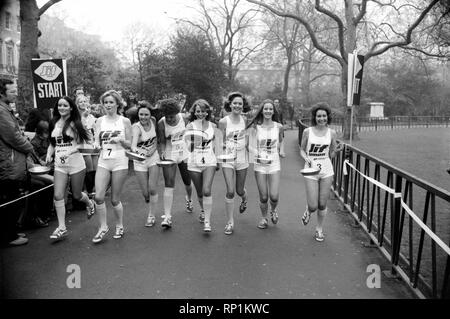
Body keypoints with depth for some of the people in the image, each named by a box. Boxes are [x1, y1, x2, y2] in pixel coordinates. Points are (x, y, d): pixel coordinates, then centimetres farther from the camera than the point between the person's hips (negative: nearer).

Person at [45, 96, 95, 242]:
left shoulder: (74, 123, -4)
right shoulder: (54, 123, 8)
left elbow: (81, 144, -6)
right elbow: (52, 144, 17)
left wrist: (69, 152, -21)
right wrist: (49, 154, -1)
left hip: (76, 164, -4)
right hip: (59, 165, 4)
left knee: (77, 195, 8)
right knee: (58, 195, -7)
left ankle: (89, 204, 44)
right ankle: (61, 228, 2)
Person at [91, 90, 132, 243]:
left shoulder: (125, 121, 2)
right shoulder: (100, 121, 8)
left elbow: (129, 145, 4)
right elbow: (96, 141, 7)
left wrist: (120, 140, -16)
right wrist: (96, 144, -16)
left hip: (119, 162, -2)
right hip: (103, 161, 2)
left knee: (115, 199, 3)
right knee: (98, 196, -10)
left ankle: (119, 226, 26)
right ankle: (103, 227, 10)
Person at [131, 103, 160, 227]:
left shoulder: (153, 121, -5)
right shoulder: (136, 127, -19)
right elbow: (133, 144, -36)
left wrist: (152, 150, -9)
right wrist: (136, 150, -59)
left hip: (153, 158, 2)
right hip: (140, 161, -2)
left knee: (152, 189, -5)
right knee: (145, 192, 2)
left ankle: (151, 216, 11)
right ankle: (149, 200, 38)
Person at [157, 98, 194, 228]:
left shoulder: (183, 119, -6)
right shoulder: (161, 123, -12)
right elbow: (161, 141, -8)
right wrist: (162, 152, -27)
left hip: (185, 154, 2)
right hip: (169, 156, -2)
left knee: (187, 182, 16)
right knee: (168, 185, -11)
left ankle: (189, 199, 51)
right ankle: (167, 216, -12)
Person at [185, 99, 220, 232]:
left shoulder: (212, 126, 4)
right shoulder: (190, 126, -2)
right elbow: (188, 147, -6)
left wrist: (218, 160, 12)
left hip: (209, 162, 0)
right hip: (194, 163, 1)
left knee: (207, 191, -17)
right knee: (200, 193, 13)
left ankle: (207, 221, -12)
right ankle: (203, 210, 43)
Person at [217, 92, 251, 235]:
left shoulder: (246, 121, 1)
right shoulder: (223, 121, -6)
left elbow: (248, 140, 11)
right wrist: (224, 144, -18)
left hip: (242, 159, 2)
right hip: (227, 159, -2)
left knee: (240, 190, 13)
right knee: (230, 191, -10)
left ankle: (244, 200, 51)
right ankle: (230, 222, 4)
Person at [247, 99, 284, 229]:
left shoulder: (278, 126, 0)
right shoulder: (255, 127, -5)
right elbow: (251, 146, -7)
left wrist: (278, 151, 12)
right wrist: (259, 155, -22)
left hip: (274, 164, 1)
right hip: (259, 165, -1)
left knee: (274, 196, -6)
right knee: (263, 197, 2)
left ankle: (273, 210, 30)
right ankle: (264, 218, 29)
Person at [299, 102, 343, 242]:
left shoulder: (332, 133, 1)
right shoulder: (307, 132, -4)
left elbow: (331, 155, 8)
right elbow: (302, 150, 6)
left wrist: (336, 150, -13)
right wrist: (306, 158, -14)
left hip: (326, 171, 2)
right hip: (311, 172, -2)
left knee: (322, 205, 7)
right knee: (313, 206, -5)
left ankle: (319, 229, 29)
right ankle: (308, 211, 33)